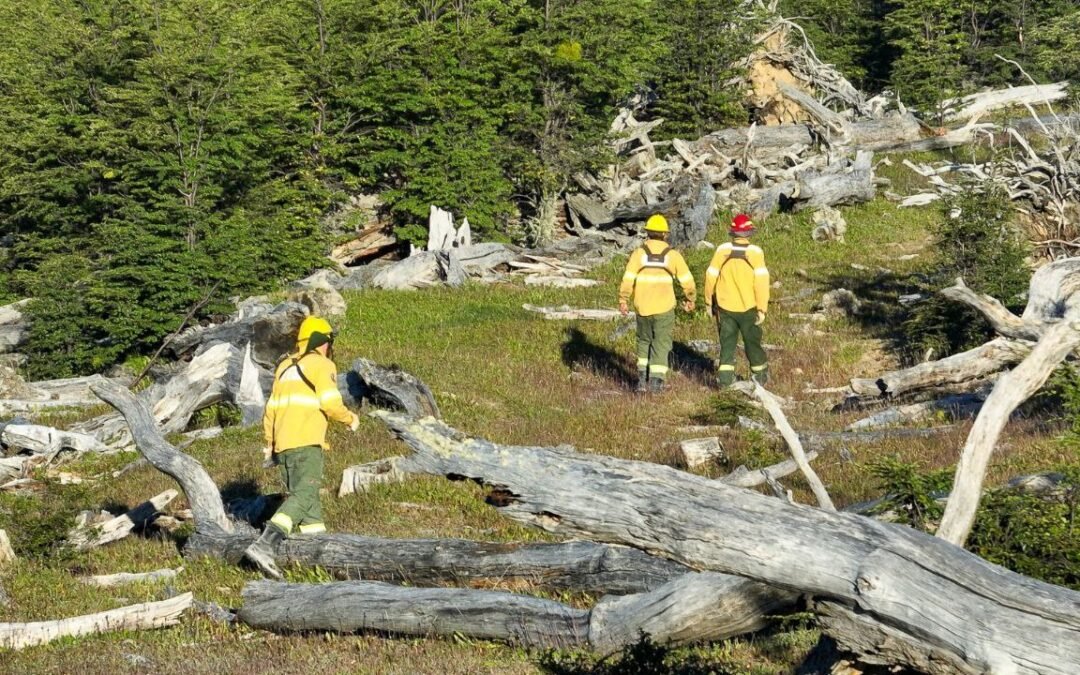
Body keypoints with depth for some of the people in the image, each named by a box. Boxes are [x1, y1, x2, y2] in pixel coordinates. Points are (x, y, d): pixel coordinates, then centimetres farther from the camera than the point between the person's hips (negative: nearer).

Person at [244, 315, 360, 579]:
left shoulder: (285, 367, 21)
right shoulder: (322, 364, -1)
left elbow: (271, 407, 21)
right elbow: (331, 404, -11)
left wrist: (269, 442, 26)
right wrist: (350, 418, 7)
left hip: (283, 443, 8)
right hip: (306, 441, -8)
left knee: (307, 496, 14)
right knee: (304, 495, -14)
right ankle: (264, 546, -29)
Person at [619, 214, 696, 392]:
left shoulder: (638, 253, -5)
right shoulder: (673, 255, -4)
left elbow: (628, 279, -9)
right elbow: (687, 280, 0)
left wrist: (623, 301, 1)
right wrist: (690, 299, 15)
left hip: (642, 307, 1)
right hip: (664, 308, -1)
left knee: (644, 341, 19)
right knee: (661, 344, 9)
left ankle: (642, 378, 13)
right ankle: (656, 379, 0)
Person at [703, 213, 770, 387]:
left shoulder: (722, 250, -7)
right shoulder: (755, 252, -11)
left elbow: (711, 277, -2)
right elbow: (761, 281, -14)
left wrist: (709, 302, 11)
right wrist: (762, 308, -8)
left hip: (725, 307, 1)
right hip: (748, 308, -1)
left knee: (727, 342, 10)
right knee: (752, 341, 15)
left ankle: (725, 375, 2)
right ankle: (760, 374, 27)